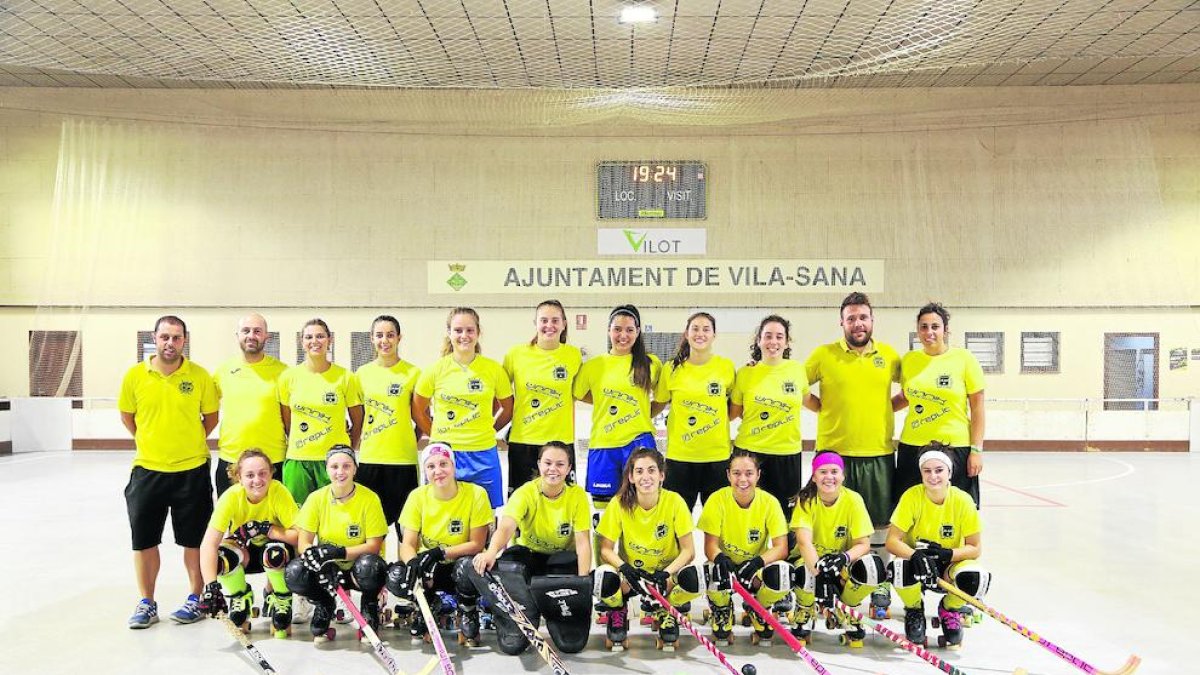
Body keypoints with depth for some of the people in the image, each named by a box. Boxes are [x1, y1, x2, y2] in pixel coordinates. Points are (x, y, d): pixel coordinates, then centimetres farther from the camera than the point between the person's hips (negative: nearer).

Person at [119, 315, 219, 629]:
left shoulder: (200, 376, -6)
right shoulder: (135, 375, -3)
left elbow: (211, 417, 6)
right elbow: (126, 415, 11)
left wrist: (190, 443, 8)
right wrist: (150, 443, 12)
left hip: (192, 470, -1)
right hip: (147, 470, 2)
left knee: (194, 540, 7)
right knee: (144, 540, 8)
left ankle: (195, 599, 22)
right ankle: (147, 603, 23)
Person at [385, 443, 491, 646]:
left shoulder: (476, 494, -16)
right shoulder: (418, 496, -8)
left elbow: (477, 544, -15)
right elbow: (407, 544, -10)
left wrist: (440, 553, -29)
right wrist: (412, 562, -34)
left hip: (461, 565, -2)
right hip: (428, 568, 3)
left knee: (467, 566, -37)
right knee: (395, 577, -26)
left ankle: (467, 616, -2)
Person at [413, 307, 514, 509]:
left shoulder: (494, 369, 0)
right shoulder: (435, 369, 0)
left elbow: (508, 409, 12)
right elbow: (418, 411, 9)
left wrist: (486, 431, 7)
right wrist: (436, 436, 3)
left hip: (483, 456, 0)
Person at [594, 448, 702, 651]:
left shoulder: (674, 501, -16)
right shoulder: (619, 504, -15)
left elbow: (688, 551, -14)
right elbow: (606, 549, -10)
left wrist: (665, 573, -30)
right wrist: (624, 568, -29)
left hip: (666, 572, 0)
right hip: (630, 573, 0)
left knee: (693, 578, -32)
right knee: (605, 579, -32)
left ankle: (666, 613, 4)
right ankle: (618, 611, 6)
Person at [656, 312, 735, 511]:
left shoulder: (726, 366, -2)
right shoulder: (672, 368, -3)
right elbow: (660, 402, 11)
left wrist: (717, 420, 2)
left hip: (718, 455, 0)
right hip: (679, 455, 0)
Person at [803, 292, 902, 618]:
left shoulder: (890, 356, 6)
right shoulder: (823, 354, -1)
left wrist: (887, 406, 4)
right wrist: (823, 408, -2)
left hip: (879, 453, 2)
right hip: (834, 451, -1)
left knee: (880, 523, 8)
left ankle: (881, 590, 21)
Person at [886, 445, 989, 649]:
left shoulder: (963, 500, -16)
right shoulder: (912, 496, -18)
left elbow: (975, 548, -12)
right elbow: (892, 541, -19)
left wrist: (948, 554, -30)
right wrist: (916, 555, -38)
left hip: (951, 564, 1)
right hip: (916, 561, -1)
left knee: (976, 578, -32)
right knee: (901, 569, -35)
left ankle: (949, 610, 7)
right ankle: (915, 609, 3)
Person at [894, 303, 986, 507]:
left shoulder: (964, 358, -3)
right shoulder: (908, 360, 5)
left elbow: (977, 406, -2)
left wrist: (976, 449, -6)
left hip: (955, 447, -2)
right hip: (913, 447, 3)